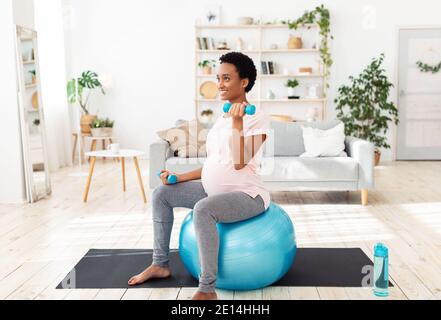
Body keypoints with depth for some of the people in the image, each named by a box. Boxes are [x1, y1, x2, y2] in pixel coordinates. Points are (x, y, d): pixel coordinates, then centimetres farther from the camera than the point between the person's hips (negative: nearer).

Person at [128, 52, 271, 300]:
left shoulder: (258, 118, -12)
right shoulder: (222, 118, 13)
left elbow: (239, 163, -23)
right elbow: (213, 166, 15)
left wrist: (237, 123, -26)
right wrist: (180, 177, 6)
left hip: (247, 195, -9)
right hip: (214, 190, 9)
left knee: (203, 209, -37)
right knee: (161, 194, 6)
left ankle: (207, 290, -26)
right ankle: (160, 264, 15)